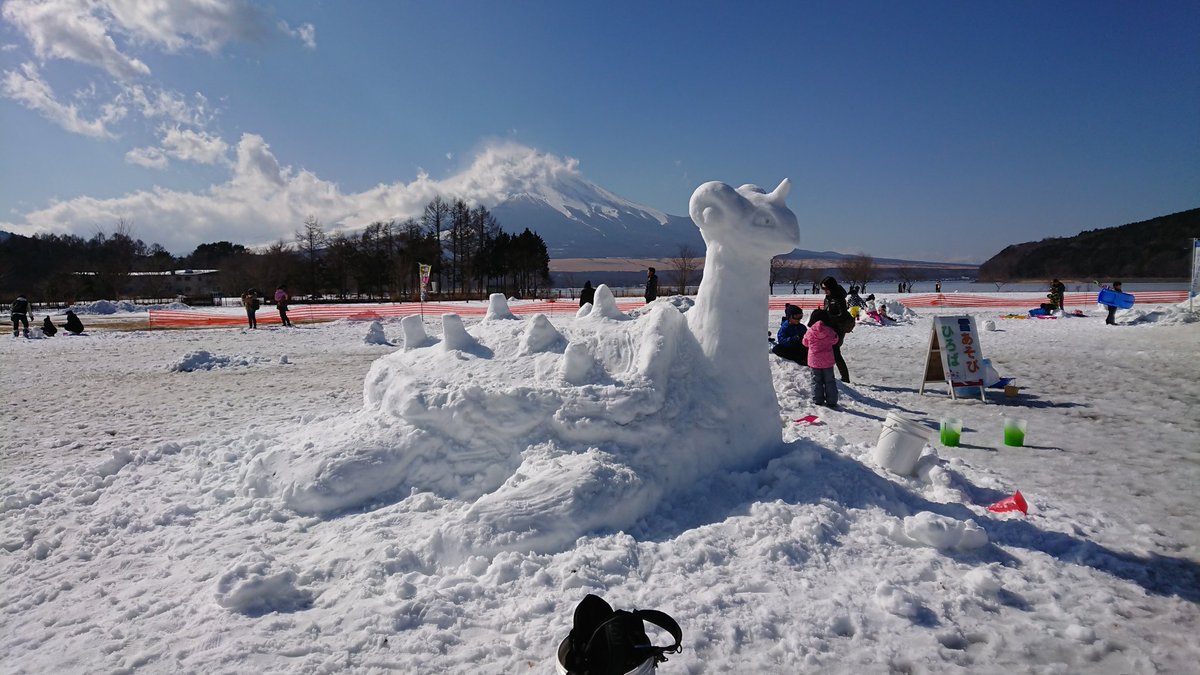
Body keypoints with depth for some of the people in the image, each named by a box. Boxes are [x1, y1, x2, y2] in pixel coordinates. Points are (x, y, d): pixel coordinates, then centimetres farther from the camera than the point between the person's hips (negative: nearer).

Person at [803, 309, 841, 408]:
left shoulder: (810, 331, -9)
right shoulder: (830, 331, -9)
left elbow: (805, 342, 7)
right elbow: (835, 340, 8)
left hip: (814, 361, 0)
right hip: (828, 361, 1)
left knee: (816, 382, 10)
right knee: (829, 381, 10)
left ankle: (818, 401, 12)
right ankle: (831, 402, 12)